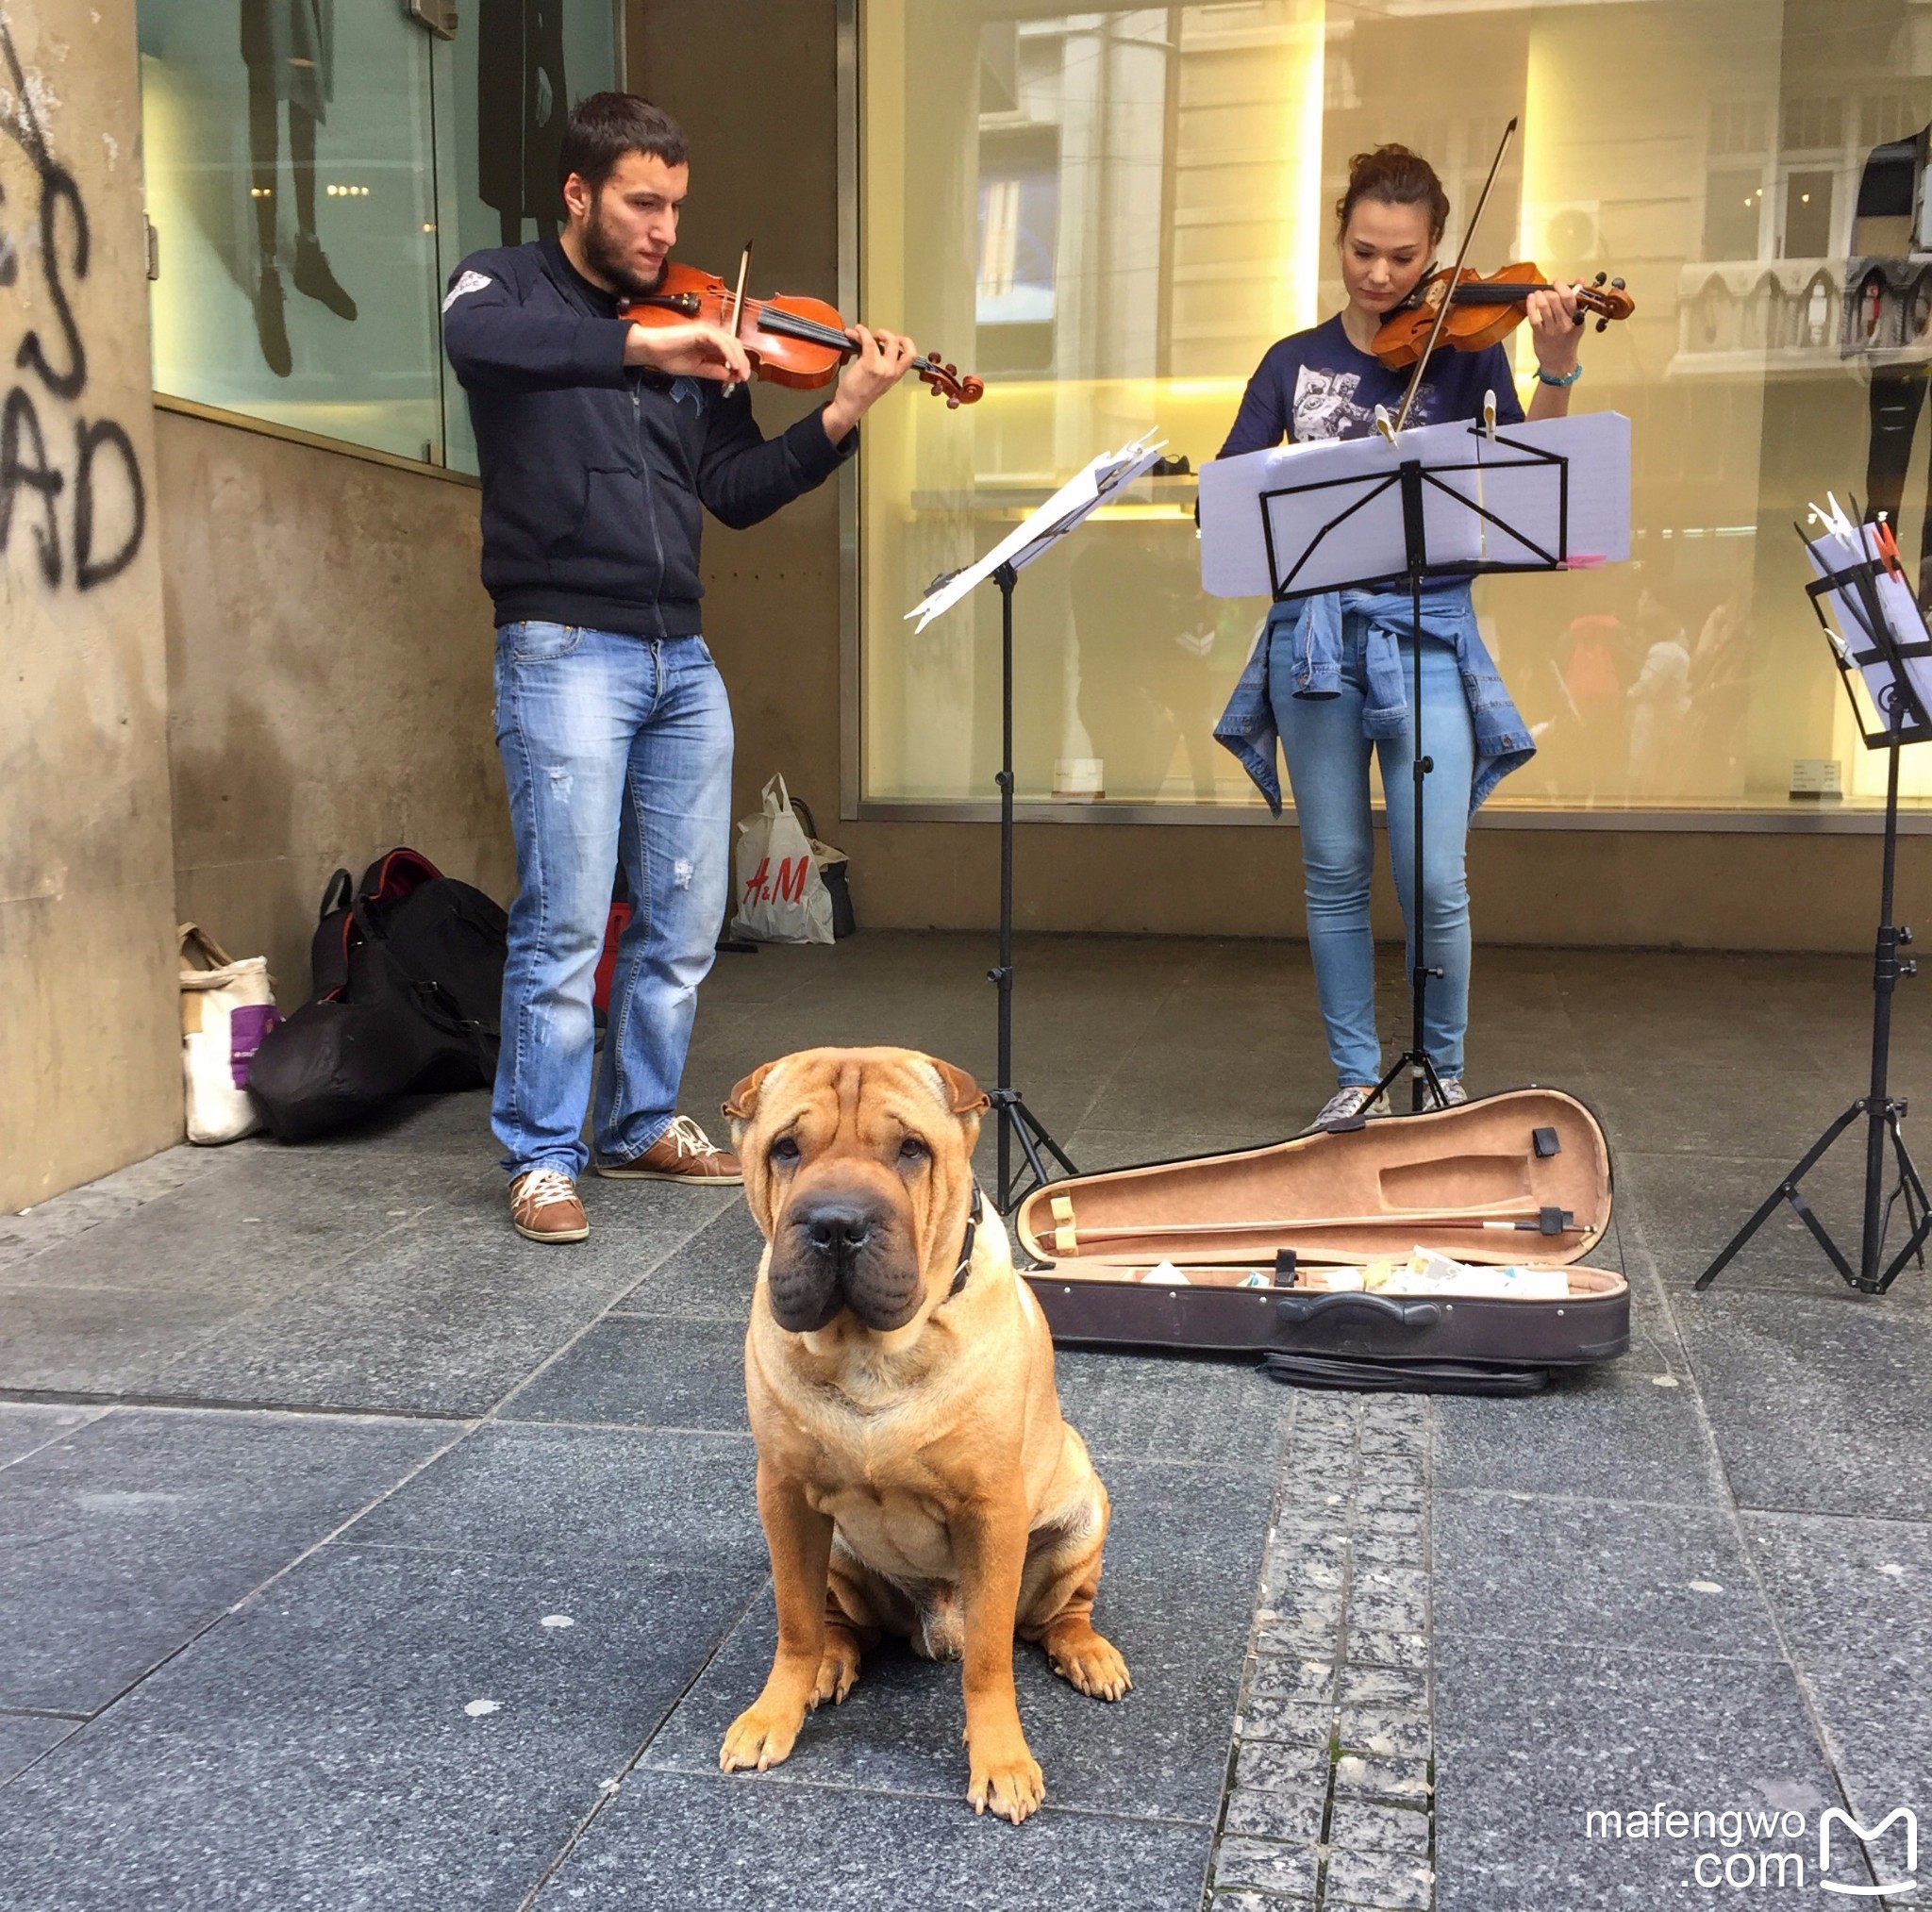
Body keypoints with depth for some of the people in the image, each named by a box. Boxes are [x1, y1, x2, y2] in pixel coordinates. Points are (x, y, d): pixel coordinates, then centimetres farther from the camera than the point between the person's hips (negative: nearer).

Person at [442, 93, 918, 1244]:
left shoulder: (693, 337, 15)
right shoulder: (507, 287, 2)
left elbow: (737, 493, 10)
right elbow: (477, 337, -24)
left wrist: (838, 420, -3)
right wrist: (641, 342, -30)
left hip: (681, 659, 6)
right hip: (566, 648, -6)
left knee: (685, 920, 10)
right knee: (567, 919, -7)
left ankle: (641, 1124, 25)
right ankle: (543, 1156, 6)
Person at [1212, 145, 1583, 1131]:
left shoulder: (1462, 350, 5)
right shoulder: (1294, 360, 10)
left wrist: (1558, 370, -25)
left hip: (1427, 630, -2)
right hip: (1313, 630, 2)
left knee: (1434, 878, -8)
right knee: (1335, 870, 6)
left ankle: (1444, 1071, 13)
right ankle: (1355, 1077, 18)